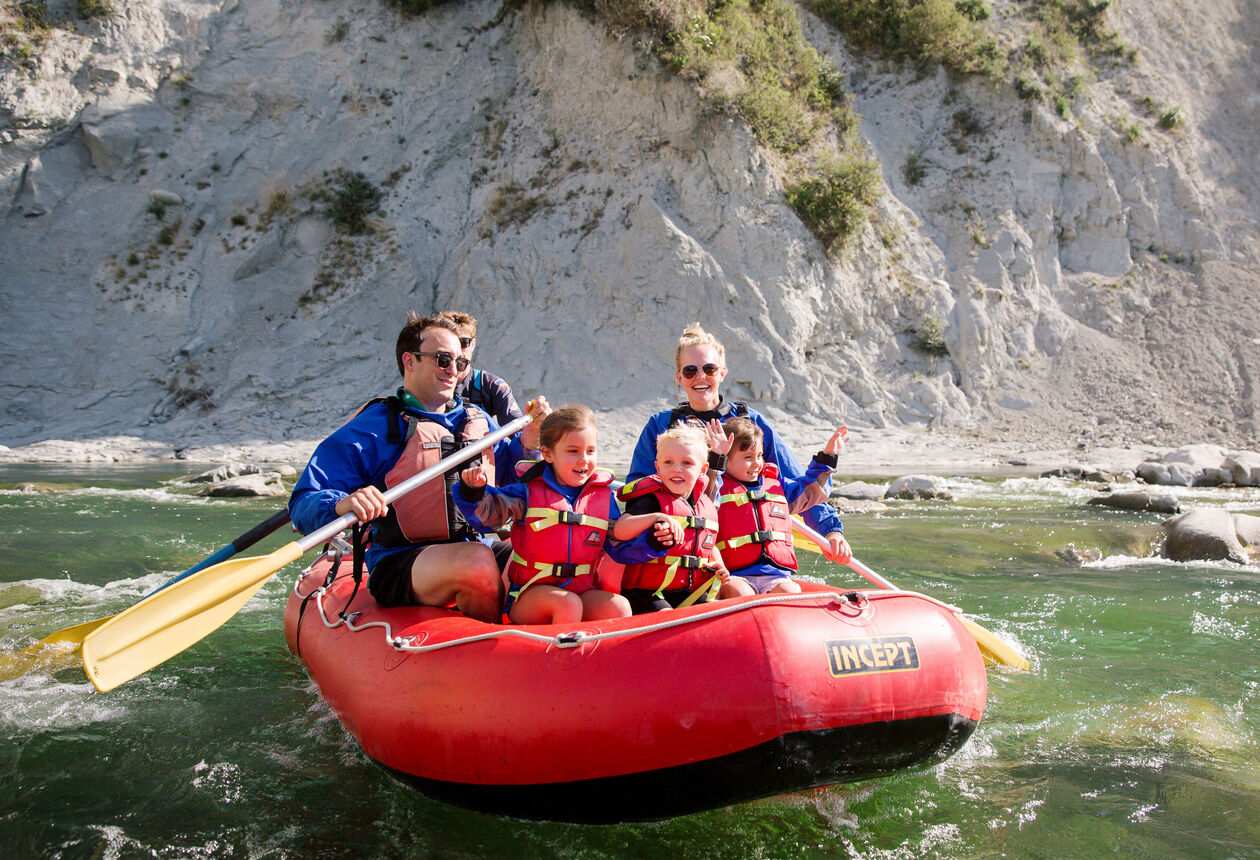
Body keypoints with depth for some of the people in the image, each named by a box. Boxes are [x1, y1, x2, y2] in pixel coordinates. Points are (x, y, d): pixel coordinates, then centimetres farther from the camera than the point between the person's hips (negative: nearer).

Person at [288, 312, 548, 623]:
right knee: (478, 560, -35)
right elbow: (303, 505, -8)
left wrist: (529, 437, 7)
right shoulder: (373, 426, -3)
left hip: (481, 545, 5)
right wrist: (342, 504, -31)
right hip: (399, 566, -5)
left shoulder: (477, 420, 17)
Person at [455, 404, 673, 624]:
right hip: (528, 594, -3)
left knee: (619, 607, -21)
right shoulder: (528, 492, -1)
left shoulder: (604, 497, 8)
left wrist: (653, 539, -8)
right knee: (567, 604, -32)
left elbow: (621, 547, 9)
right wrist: (475, 490, -23)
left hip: (582, 591, 4)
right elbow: (485, 514, -4)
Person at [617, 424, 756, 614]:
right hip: (647, 592, -6)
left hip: (692, 591, 7)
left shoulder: (706, 505, 13)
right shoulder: (652, 500, -9)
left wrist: (718, 564, 9)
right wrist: (659, 518, -35)